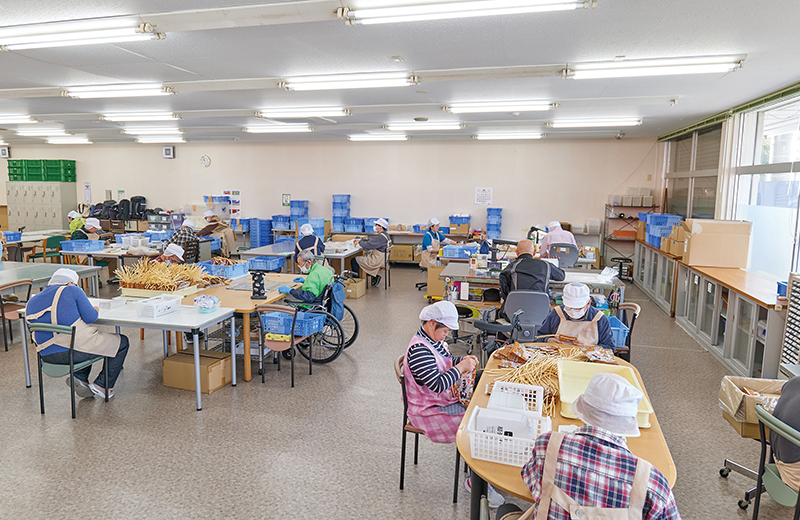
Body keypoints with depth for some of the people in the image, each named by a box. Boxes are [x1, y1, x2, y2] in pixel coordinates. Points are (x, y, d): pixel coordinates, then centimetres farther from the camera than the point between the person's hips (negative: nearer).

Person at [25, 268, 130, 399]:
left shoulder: (32, 301, 15)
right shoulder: (72, 290, -4)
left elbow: (33, 330, 22)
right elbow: (90, 317, -8)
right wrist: (96, 310, 16)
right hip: (73, 350, -8)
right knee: (122, 343, 11)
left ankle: (80, 378, 19)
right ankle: (102, 385, 9)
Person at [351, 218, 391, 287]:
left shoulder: (380, 237, -24)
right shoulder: (385, 235, 9)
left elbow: (366, 246, -27)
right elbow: (370, 240, 20)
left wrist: (360, 242, -7)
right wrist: (361, 240, 8)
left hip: (377, 261, -10)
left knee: (353, 260, -4)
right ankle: (375, 276, 17)